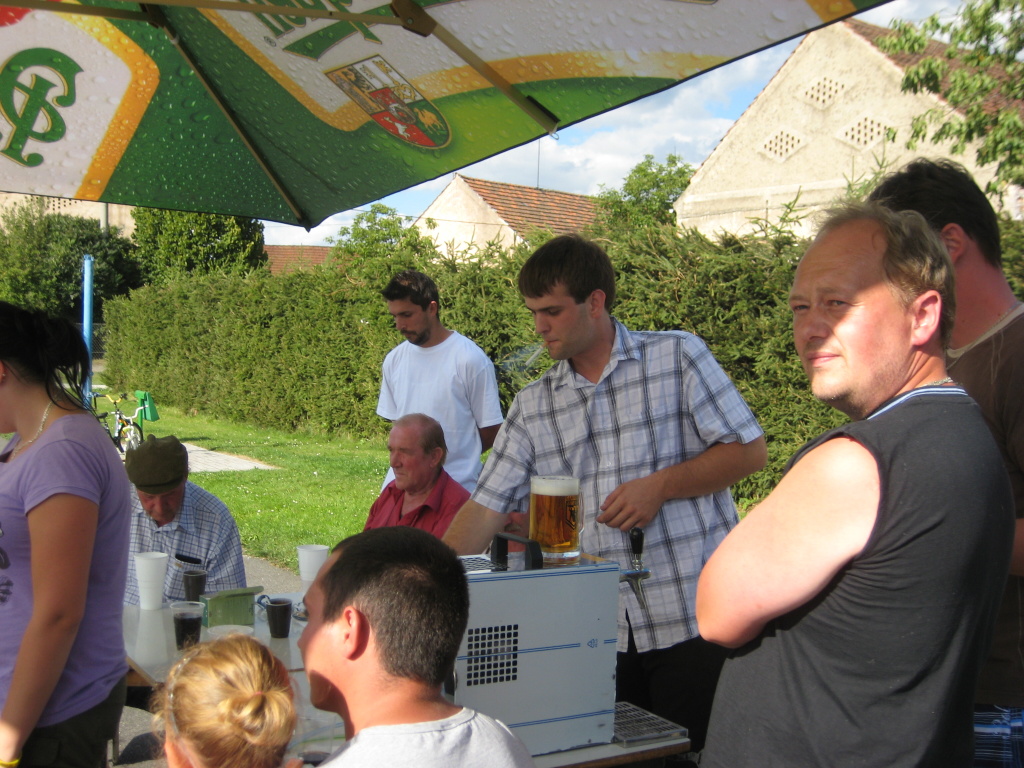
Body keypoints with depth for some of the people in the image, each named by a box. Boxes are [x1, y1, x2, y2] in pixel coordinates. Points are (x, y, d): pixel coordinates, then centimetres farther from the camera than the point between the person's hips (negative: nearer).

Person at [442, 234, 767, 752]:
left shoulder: (678, 356, 0)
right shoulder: (531, 408, 9)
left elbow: (749, 451, -2)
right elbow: (486, 508, 5)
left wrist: (660, 485, -12)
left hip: (694, 619, -3)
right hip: (599, 632, 4)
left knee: (700, 752, 2)